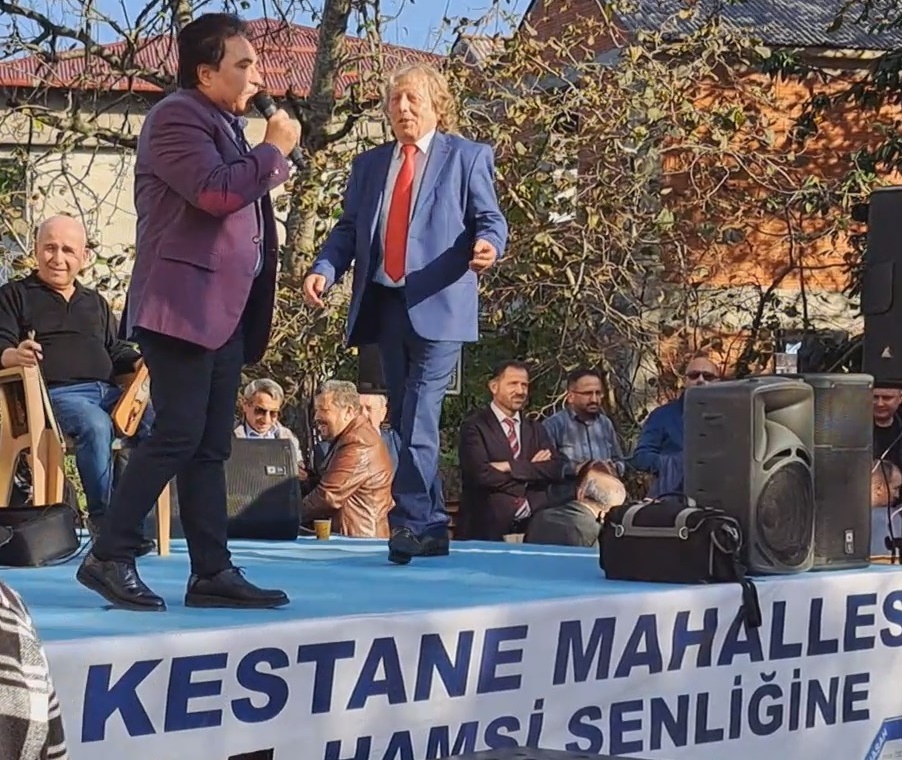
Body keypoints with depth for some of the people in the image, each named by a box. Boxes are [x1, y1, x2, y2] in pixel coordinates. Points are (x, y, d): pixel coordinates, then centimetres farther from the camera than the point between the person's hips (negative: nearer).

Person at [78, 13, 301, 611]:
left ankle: (212, 572, 8)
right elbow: (217, 190, -24)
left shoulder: (224, 123, 21)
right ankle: (109, 558, -7)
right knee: (177, 434, -13)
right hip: (185, 304, -10)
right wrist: (276, 150, -12)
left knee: (211, 446, 7)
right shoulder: (177, 117, -9)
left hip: (225, 309, 10)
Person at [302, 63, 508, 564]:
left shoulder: (467, 157, 6)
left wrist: (488, 245, -24)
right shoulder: (368, 165, 19)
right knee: (405, 421, 8)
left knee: (420, 418, -15)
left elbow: (489, 218, -1)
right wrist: (324, 270, -3)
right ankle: (431, 530, 14)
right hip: (384, 305, 5)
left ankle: (409, 522, -15)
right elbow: (348, 229, 15)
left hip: (437, 306, -5)